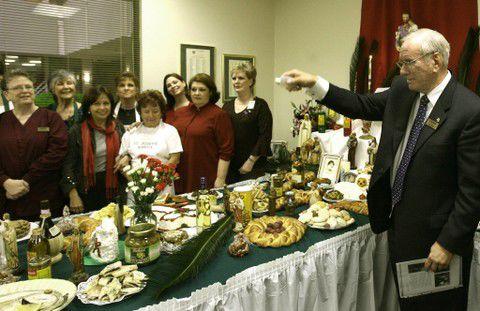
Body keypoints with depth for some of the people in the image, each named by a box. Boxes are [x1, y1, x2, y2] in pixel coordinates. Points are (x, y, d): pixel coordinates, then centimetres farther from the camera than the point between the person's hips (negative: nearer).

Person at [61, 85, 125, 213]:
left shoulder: (118, 128, 6)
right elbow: (68, 165, -6)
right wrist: (73, 195, -13)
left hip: (113, 189, 3)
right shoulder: (77, 131, -3)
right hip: (87, 191, -2)